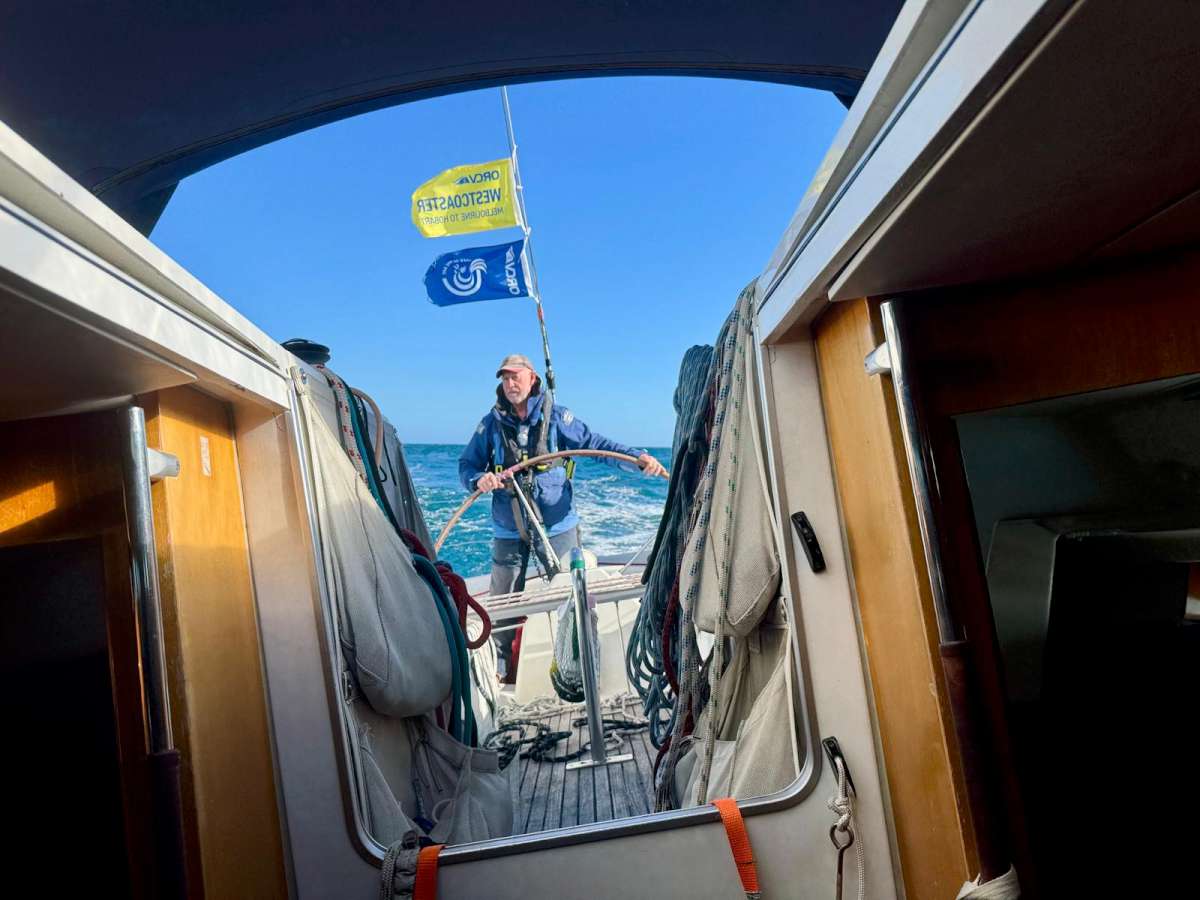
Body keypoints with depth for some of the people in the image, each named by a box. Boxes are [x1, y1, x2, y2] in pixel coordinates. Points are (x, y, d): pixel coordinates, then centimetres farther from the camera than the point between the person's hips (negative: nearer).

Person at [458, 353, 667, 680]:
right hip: (508, 531, 2)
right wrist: (479, 479, -21)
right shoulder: (490, 424, 1)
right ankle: (501, 673, 30)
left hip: (557, 526, -1)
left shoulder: (556, 417, -3)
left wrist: (638, 458, -23)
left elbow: (595, 443, -8)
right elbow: (466, 465, 4)